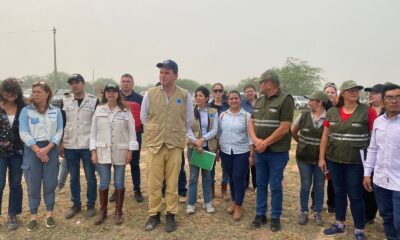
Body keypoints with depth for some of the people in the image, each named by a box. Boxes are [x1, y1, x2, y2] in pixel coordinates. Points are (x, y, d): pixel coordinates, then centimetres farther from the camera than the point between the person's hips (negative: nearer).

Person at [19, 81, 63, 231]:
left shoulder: (56, 111, 3)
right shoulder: (26, 111, 0)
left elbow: (59, 132, -2)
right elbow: (24, 133, -6)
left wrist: (47, 148, -14)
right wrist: (37, 150, -14)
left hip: (51, 149, 1)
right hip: (32, 150, -1)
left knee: (50, 183, 7)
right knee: (33, 185, 5)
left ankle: (49, 214, 20)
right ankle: (33, 217, 16)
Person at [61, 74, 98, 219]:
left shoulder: (94, 101, -3)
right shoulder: (65, 101, 5)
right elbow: (61, 124, 9)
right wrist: (60, 143, 5)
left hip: (88, 146, -3)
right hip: (70, 146, 3)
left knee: (90, 177, 6)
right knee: (73, 178, 13)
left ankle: (91, 205, 21)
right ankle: (76, 204, 27)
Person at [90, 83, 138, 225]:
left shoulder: (125, 111, 0)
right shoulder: (99, 110, 4)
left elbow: (132, 132, 0)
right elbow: (93, 132, 5)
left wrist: (130, 151, -5)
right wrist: (93, 151, -1)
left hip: (120, 151, -1)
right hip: (103, 151, 1)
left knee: (119, 183, 7)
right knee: (104, 183, 8)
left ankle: (118, 212, 20)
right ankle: (103, 211, 23)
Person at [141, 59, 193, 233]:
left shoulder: (185, 96, -1)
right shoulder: (150, 94, 0)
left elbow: (188, 121, 11)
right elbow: (144, 117, 12)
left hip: (175, 145, 0)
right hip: (154, 144, 1)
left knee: (172, 183, 7)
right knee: (153, 183, 6)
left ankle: (171, 215, 22)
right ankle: (154, 214, 22)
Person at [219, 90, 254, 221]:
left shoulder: (246, 115, -4)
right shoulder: (222, 115, 5)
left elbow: (250, 136, -4)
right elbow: (218, 133, 11)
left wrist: (252, 154, -7)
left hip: (242, 152, -3)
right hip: (226, 152, 3)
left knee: (239, 178, -2)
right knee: (231, 178, 13)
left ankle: (238, 206, 10)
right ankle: (234, 202, 28)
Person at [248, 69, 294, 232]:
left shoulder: (285, 100, -11)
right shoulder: (259, 101, 10)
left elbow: (284, 128, -17)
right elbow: (251, 123, 9)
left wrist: (265, 143, -14)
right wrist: (256, 140, -9)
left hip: (277, 152, -6)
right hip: (260, 151, 6)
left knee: (275, 187, 6)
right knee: (261, 184, 14)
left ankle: (275, 218, 22)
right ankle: (260, 214, 28)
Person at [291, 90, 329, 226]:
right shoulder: (303, 115, -3)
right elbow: (293, 131, 10)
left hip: (321, 158, -1)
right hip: (304, 157, 1)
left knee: (319, 186, 10)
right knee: (305, 185, 9)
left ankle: (318, 213, 25)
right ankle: (304, 212, 23)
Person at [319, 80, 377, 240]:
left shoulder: (367, 111, -7)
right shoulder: (332, 112, 3)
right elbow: (325, 136, 7)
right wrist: (321, 158, 6)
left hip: (355, 161, -3)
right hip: (334, 160, 4)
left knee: (355, 196, 6)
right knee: (339, 193, 16)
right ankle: (339, 225, 32)